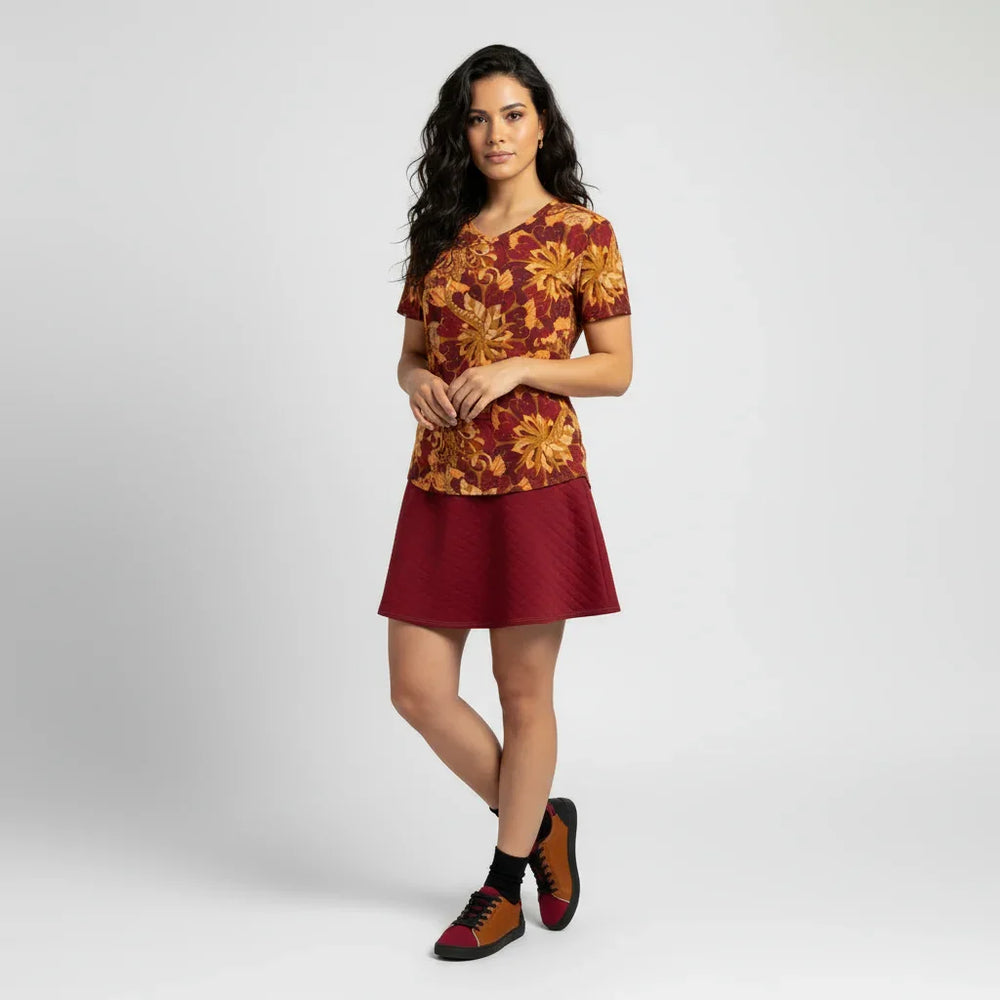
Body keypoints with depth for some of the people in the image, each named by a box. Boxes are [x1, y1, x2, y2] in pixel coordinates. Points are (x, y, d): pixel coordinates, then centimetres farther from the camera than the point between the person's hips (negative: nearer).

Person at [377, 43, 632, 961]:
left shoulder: (583, 231, -1)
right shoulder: (440, 234, 12)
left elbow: (616, 369, -2)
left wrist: (518, 368, -15)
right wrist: (417, 381, -6)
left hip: (536, 482, -5)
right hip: (440, 487, 5)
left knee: (525, 691, 4)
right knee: (418, 689, 4)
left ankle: (505, 890, 23)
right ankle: (541, 824, 28)